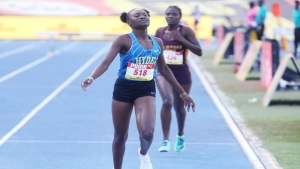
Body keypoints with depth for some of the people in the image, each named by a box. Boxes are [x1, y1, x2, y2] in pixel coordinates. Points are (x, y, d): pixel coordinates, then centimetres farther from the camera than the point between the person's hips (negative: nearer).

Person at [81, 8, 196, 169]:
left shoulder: (157, 42, 4)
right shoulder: (124, 40, -10)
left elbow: (164, 69, 17)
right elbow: (106, 62, -18)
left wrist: (182, 92, 20)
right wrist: (92, 77, -39)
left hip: (146, 89, 2)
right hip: (124, 88, -2)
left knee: (147, 131, -22)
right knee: (120, 136, 8)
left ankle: (143, 154, 13)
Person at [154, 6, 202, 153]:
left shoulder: (186, 31, -7)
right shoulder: (160, 31, 1)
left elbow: (199, 51, -14)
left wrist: (181, 39, -20)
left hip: (182, 74, 0)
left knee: (179, 106, 15)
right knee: (167, 102, -23)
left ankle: (180, 135, 45)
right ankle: (165, 140, -20)